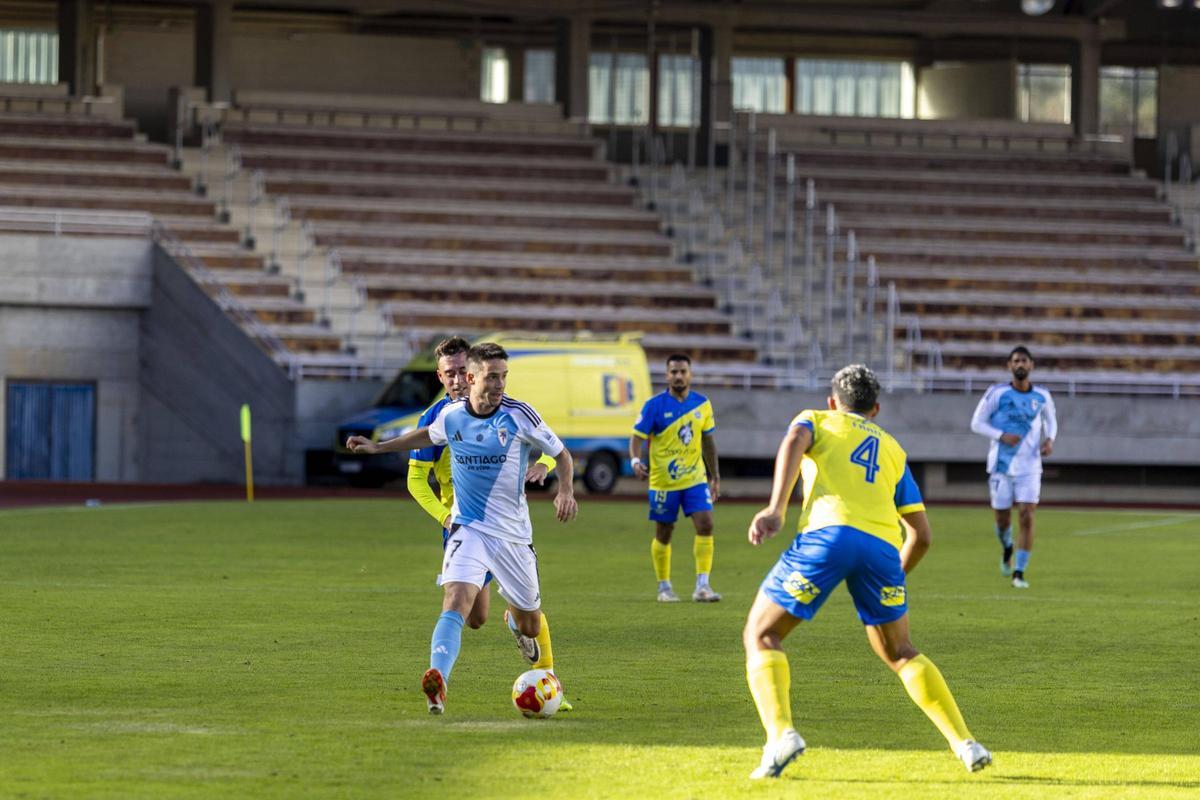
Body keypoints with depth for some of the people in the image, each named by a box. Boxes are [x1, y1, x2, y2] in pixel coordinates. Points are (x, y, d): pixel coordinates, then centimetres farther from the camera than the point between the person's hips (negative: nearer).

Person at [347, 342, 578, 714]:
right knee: (456, 603, -26)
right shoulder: (451, 415, -4)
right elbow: (429, 435, 21)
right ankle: (437, 685, -40)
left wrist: (566, 492, -18)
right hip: (468, 528, 0)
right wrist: (378, 446, 19)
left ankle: (516, 619, 53)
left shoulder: (520, 416, -12)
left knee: (529, 626, 14)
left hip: (513, 534, 0)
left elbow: (560, 454, 0)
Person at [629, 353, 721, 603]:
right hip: (663, 480, -3)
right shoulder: (655, 405, -7)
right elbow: (637, 437, -9)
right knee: (663, 534, 6)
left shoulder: (702, 404, 4)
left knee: (705, 524, -12)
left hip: (695, 477, 3)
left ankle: (702, 586, -11)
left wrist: (715, 476, 16)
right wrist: (636, 461, -29)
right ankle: (664, 587, 21)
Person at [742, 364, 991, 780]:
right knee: (899, 653, 23)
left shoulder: (816, 420, 24)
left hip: (828, 532, -4)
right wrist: (894, 580, 42)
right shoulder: (893, 450, 34)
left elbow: (794, 441, -3)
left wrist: (776, 509, -15)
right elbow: (920, 535, 27)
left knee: (761, 636, 8)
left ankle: (780, 733, -16)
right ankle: (964, 743, 12)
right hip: (883, 546, 4)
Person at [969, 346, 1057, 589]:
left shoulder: (1042, 397, 3)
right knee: (1002, 519, 5)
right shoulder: (997, 393, -5)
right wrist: (1001, 436, -17)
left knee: (1027, 517, -12)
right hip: (1001, 466, -1)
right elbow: (976, 423, -2)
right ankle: (1007, 549, 41)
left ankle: (1019, 573, -6)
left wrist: (1050, 439, -1)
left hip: (1029, 466, 1)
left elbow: (1051, 420, 20)